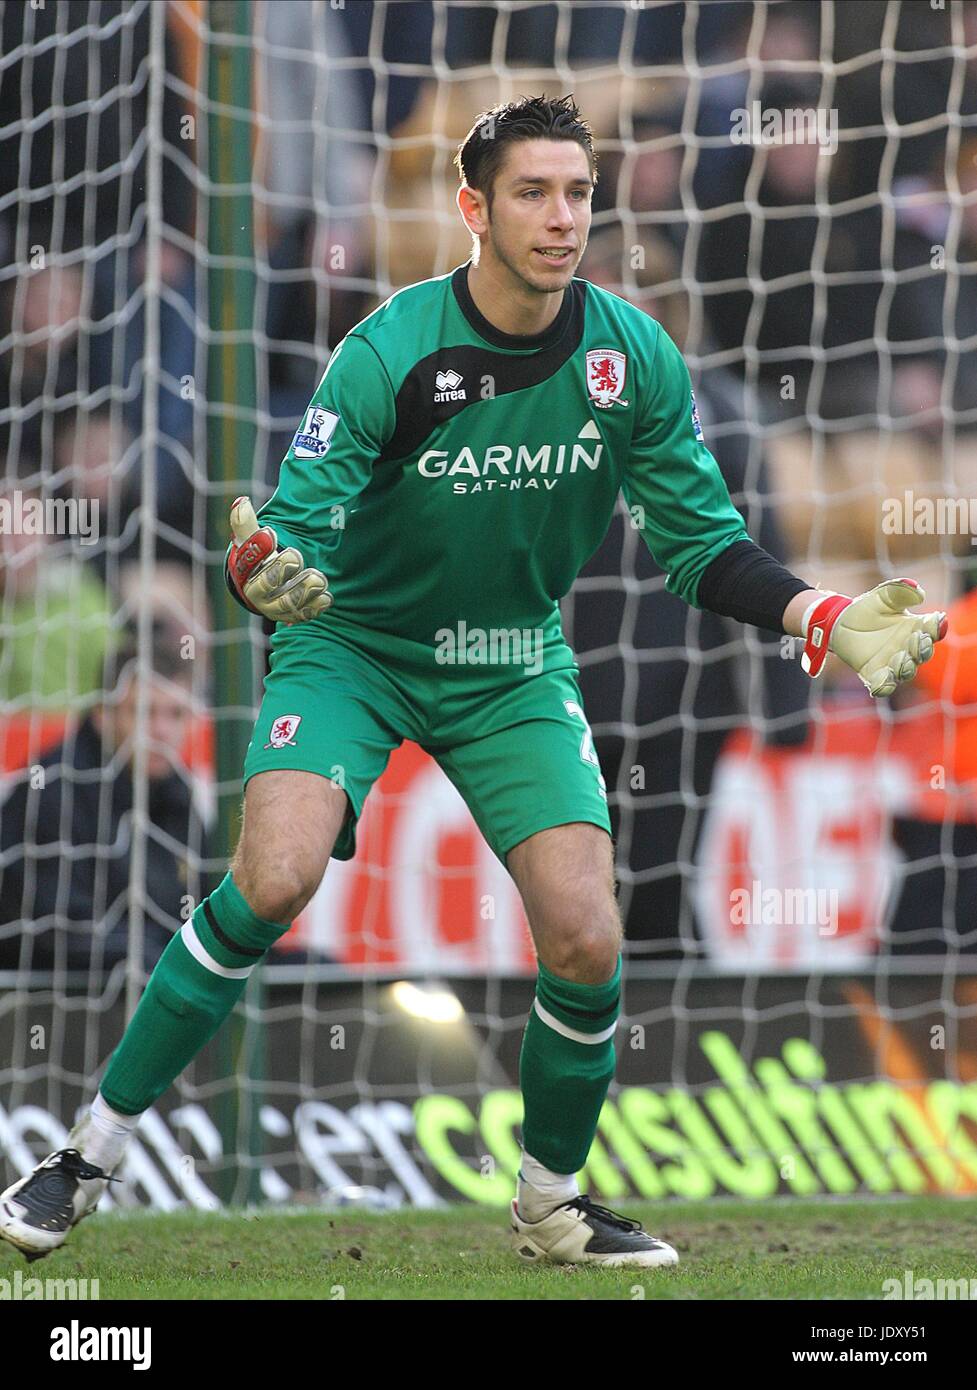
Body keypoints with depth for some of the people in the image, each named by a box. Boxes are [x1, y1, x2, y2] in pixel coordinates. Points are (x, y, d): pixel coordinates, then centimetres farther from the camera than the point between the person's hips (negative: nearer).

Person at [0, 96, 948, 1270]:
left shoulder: (634, 358, -11)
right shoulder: (390, 353, -22)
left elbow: (703, 546, -3)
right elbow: (299, 525, -24)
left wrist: (826, 620, -18)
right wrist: (265, 572, -48)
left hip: (514, 665, 3)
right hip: (355, 643, -3)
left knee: (586, 942, -10)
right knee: (278, 877, -26)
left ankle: (552, 1207, 17)